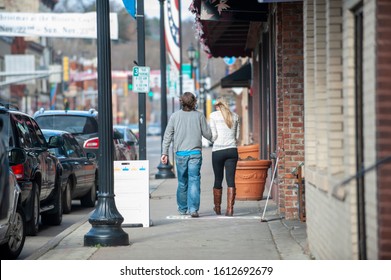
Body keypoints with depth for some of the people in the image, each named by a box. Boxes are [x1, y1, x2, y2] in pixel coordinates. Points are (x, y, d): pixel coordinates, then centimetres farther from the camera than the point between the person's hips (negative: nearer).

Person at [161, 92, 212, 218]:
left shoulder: (175, 116, 3)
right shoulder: (199, 115, -1)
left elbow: (167, 136, 2)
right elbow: (207, 134, 2)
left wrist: (164, 153, 5)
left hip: (180, 153, 2)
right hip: (195, 152, -2)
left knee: (182, 182, 12)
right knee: (194, 181, -3)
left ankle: (182, 208, 21)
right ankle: (193, 209, -12)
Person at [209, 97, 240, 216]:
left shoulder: (214, 115, -1)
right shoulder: (235, 116, 10)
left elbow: (213, 135, -6)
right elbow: (237, 136, 10)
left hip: (218, 151, -2)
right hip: (232, 150, 2)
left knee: (218, 180, 10)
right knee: (231, 180, -1)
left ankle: (217, 208, 21)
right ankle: (230, 208, -8)